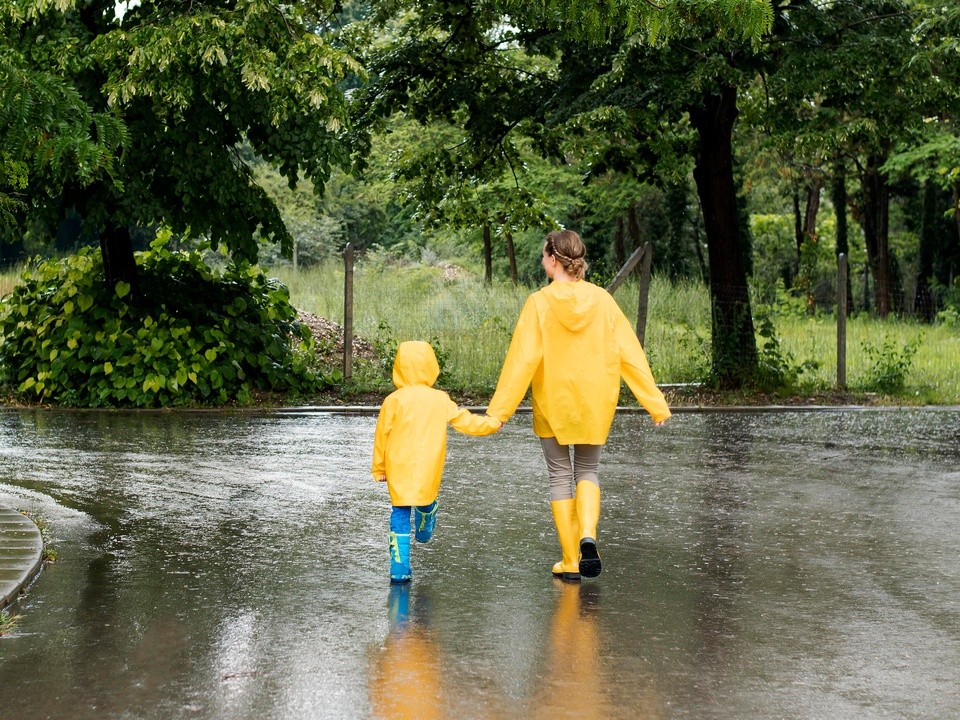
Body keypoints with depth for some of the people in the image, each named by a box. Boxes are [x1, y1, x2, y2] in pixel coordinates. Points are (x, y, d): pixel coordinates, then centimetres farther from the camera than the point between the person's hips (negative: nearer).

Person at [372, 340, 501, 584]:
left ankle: (399, 568, -2)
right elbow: (466, 422, 7)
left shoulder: (393, 401, -7)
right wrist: (493, 424, 25)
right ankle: (424, 533, 55)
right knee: (427, 503, 27)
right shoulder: (441, 400, -1)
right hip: (429, 472, 2)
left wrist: (379, 468, 9)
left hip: (398, 471, -2)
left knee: (400, 513, 2)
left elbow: (381, 436, -2)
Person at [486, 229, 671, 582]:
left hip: (553, 405, -2)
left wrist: (498, 409, -10)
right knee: (587, 470, 19)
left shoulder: (540, 303, -12)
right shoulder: (602, 300, -4)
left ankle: (570, 562, 11)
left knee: (561, 476, 10)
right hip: (594, 405, 2)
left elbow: (522, 360, -14)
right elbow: (630, 355, -3)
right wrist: (655, 403, 2)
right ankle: (588, 535, -8)